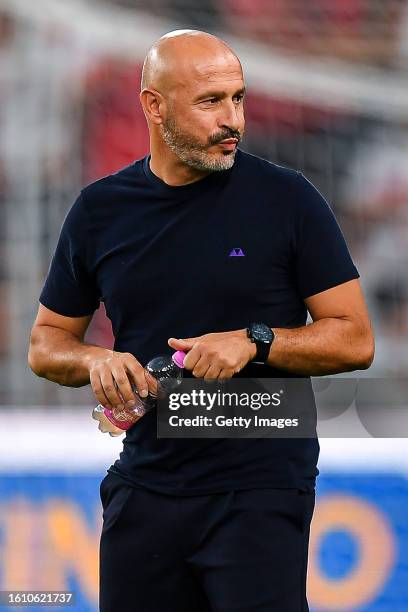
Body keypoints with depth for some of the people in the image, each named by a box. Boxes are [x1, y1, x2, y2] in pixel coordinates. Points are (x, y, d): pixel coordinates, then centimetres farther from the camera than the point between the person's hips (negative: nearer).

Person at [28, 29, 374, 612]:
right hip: (143, 492, 4)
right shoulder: (100, 209, 6)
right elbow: (45, 343, 14)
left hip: (260, 491, -3)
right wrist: (95, 361, -8)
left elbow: (355, 340, -3)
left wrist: (254, 341, -18)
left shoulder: (286, 198, -4)